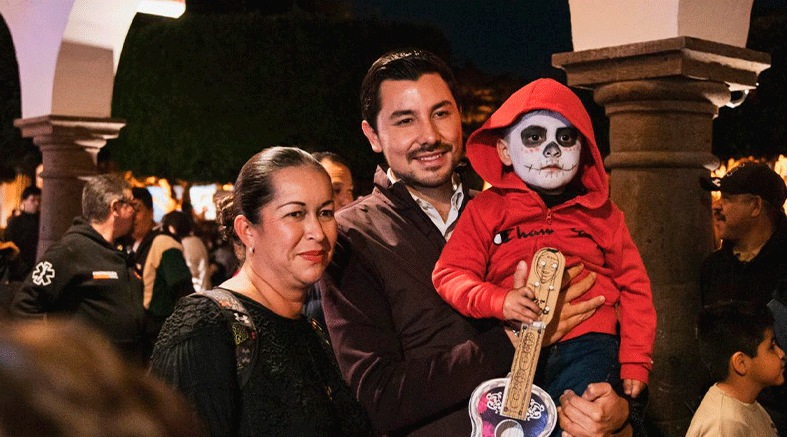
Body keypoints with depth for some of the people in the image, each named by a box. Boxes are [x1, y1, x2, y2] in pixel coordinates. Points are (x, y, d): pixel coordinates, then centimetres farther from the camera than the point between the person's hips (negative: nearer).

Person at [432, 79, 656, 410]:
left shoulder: (602, 214, 17)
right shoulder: (486, 209, 12)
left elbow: (633, 288, 18)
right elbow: (450, 274, 5)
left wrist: (635, 362, 11)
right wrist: (498, 300, -14)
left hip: (586, 345, 0)